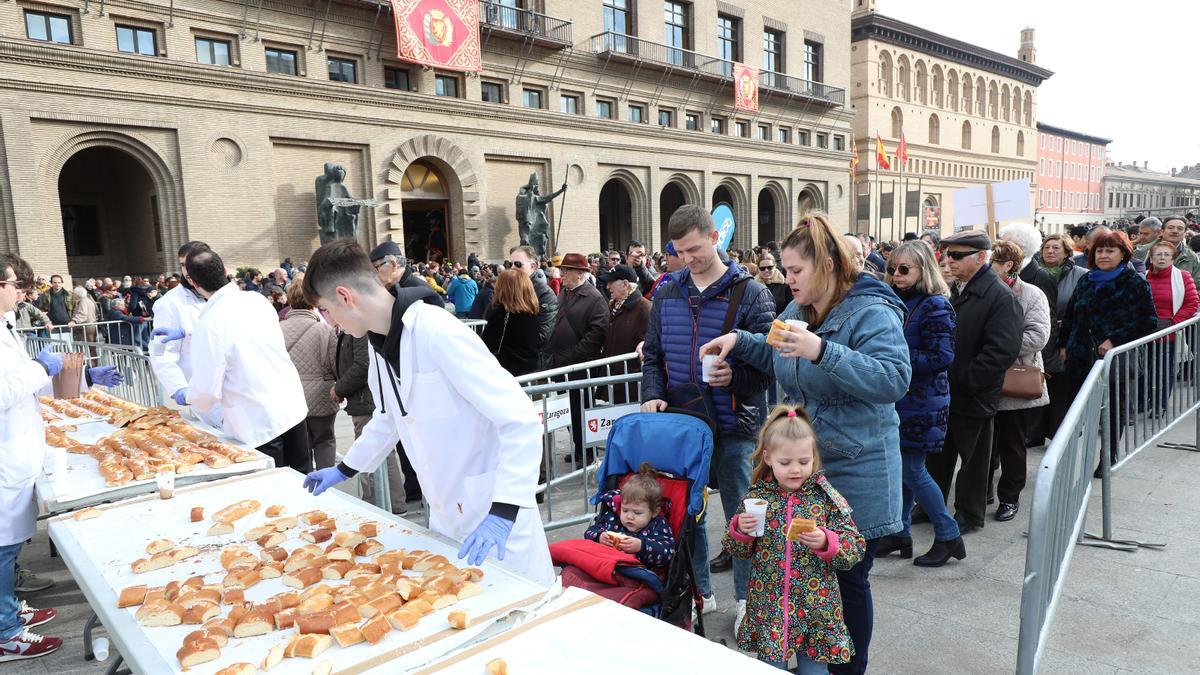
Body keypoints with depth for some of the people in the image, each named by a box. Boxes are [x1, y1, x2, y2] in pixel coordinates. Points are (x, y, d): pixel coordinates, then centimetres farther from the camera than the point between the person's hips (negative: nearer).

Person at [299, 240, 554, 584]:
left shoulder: (437, 332, -22)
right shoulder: (380, 343, 5)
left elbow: (520, 419, -26)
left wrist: (503, 511, -31)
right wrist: (344, 469, 31)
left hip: (496, 516, -8)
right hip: (445, 517, 8)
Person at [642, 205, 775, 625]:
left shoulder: (750, 293, -6)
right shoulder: (668, 293, 8)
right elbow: (653, 354, 12)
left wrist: (736, 376, -27)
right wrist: (653, 395, -5)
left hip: (733, 425, -4)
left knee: (740, 515, 9)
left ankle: (746, 598, 27)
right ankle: (699, 592, 33)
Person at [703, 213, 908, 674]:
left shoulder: (871, 313, -16)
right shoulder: (798, 311, 8)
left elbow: (895, 379, -28)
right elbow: (778, 360, 24)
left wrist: (823, 351, -35)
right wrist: (740, 341, 8)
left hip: (855, 472, -7)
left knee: (849, 578, 9)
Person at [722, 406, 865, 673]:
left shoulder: (826, 498, -6)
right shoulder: (756, 497, -2)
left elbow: (855, 551, -7)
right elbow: (740, 552, 7)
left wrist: (826, 543, -24)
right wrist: (739, 529, -13)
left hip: (816, 611, -1)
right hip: (768, 610, 1)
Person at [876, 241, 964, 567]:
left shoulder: (936, 306, -13)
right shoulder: (898, 301, 10)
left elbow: (941, 357, -19)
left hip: (921, 401, -7)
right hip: (898, 397, 7)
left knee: (912, 470, -1)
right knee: (901, 467, 12)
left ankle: (948, 536, 16)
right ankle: (900, 534, 24)